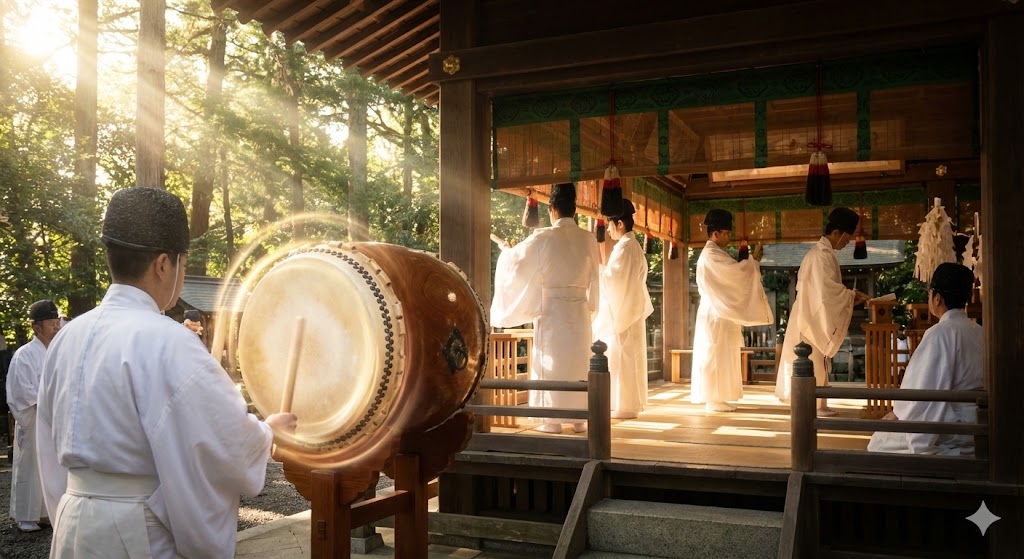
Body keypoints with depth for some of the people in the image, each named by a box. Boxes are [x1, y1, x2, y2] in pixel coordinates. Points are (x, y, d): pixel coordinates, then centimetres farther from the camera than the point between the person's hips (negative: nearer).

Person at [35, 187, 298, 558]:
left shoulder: (68, 338, 3)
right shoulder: (166, 341, -21)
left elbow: (54, 450, 13)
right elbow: (231, 442, -17)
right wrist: (268, 430, 2)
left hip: (75, 525, 7)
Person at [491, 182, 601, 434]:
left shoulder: (543, 238, -10)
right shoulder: (589, 239, 1)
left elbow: (516, 261, 2)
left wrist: (506, 250, 22)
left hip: (551, 309, -3)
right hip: (580, 310, 4)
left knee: (551, 363, 3)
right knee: (579, 362, 10)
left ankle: (552, 420, 5)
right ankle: (580, 419, 14)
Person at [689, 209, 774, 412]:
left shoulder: (714, 254, 18)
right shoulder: (711, 255, -15)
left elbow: (730, 277, 19)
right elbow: (736, 271, -23)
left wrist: (751, 262, 9)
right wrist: (754, 259, -9)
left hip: (720, 313, 10)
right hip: (716, 314, -10)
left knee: (719, 356, 10)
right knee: (716, 356, -7)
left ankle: (715, 399, 14)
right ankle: (714, 400, -3)